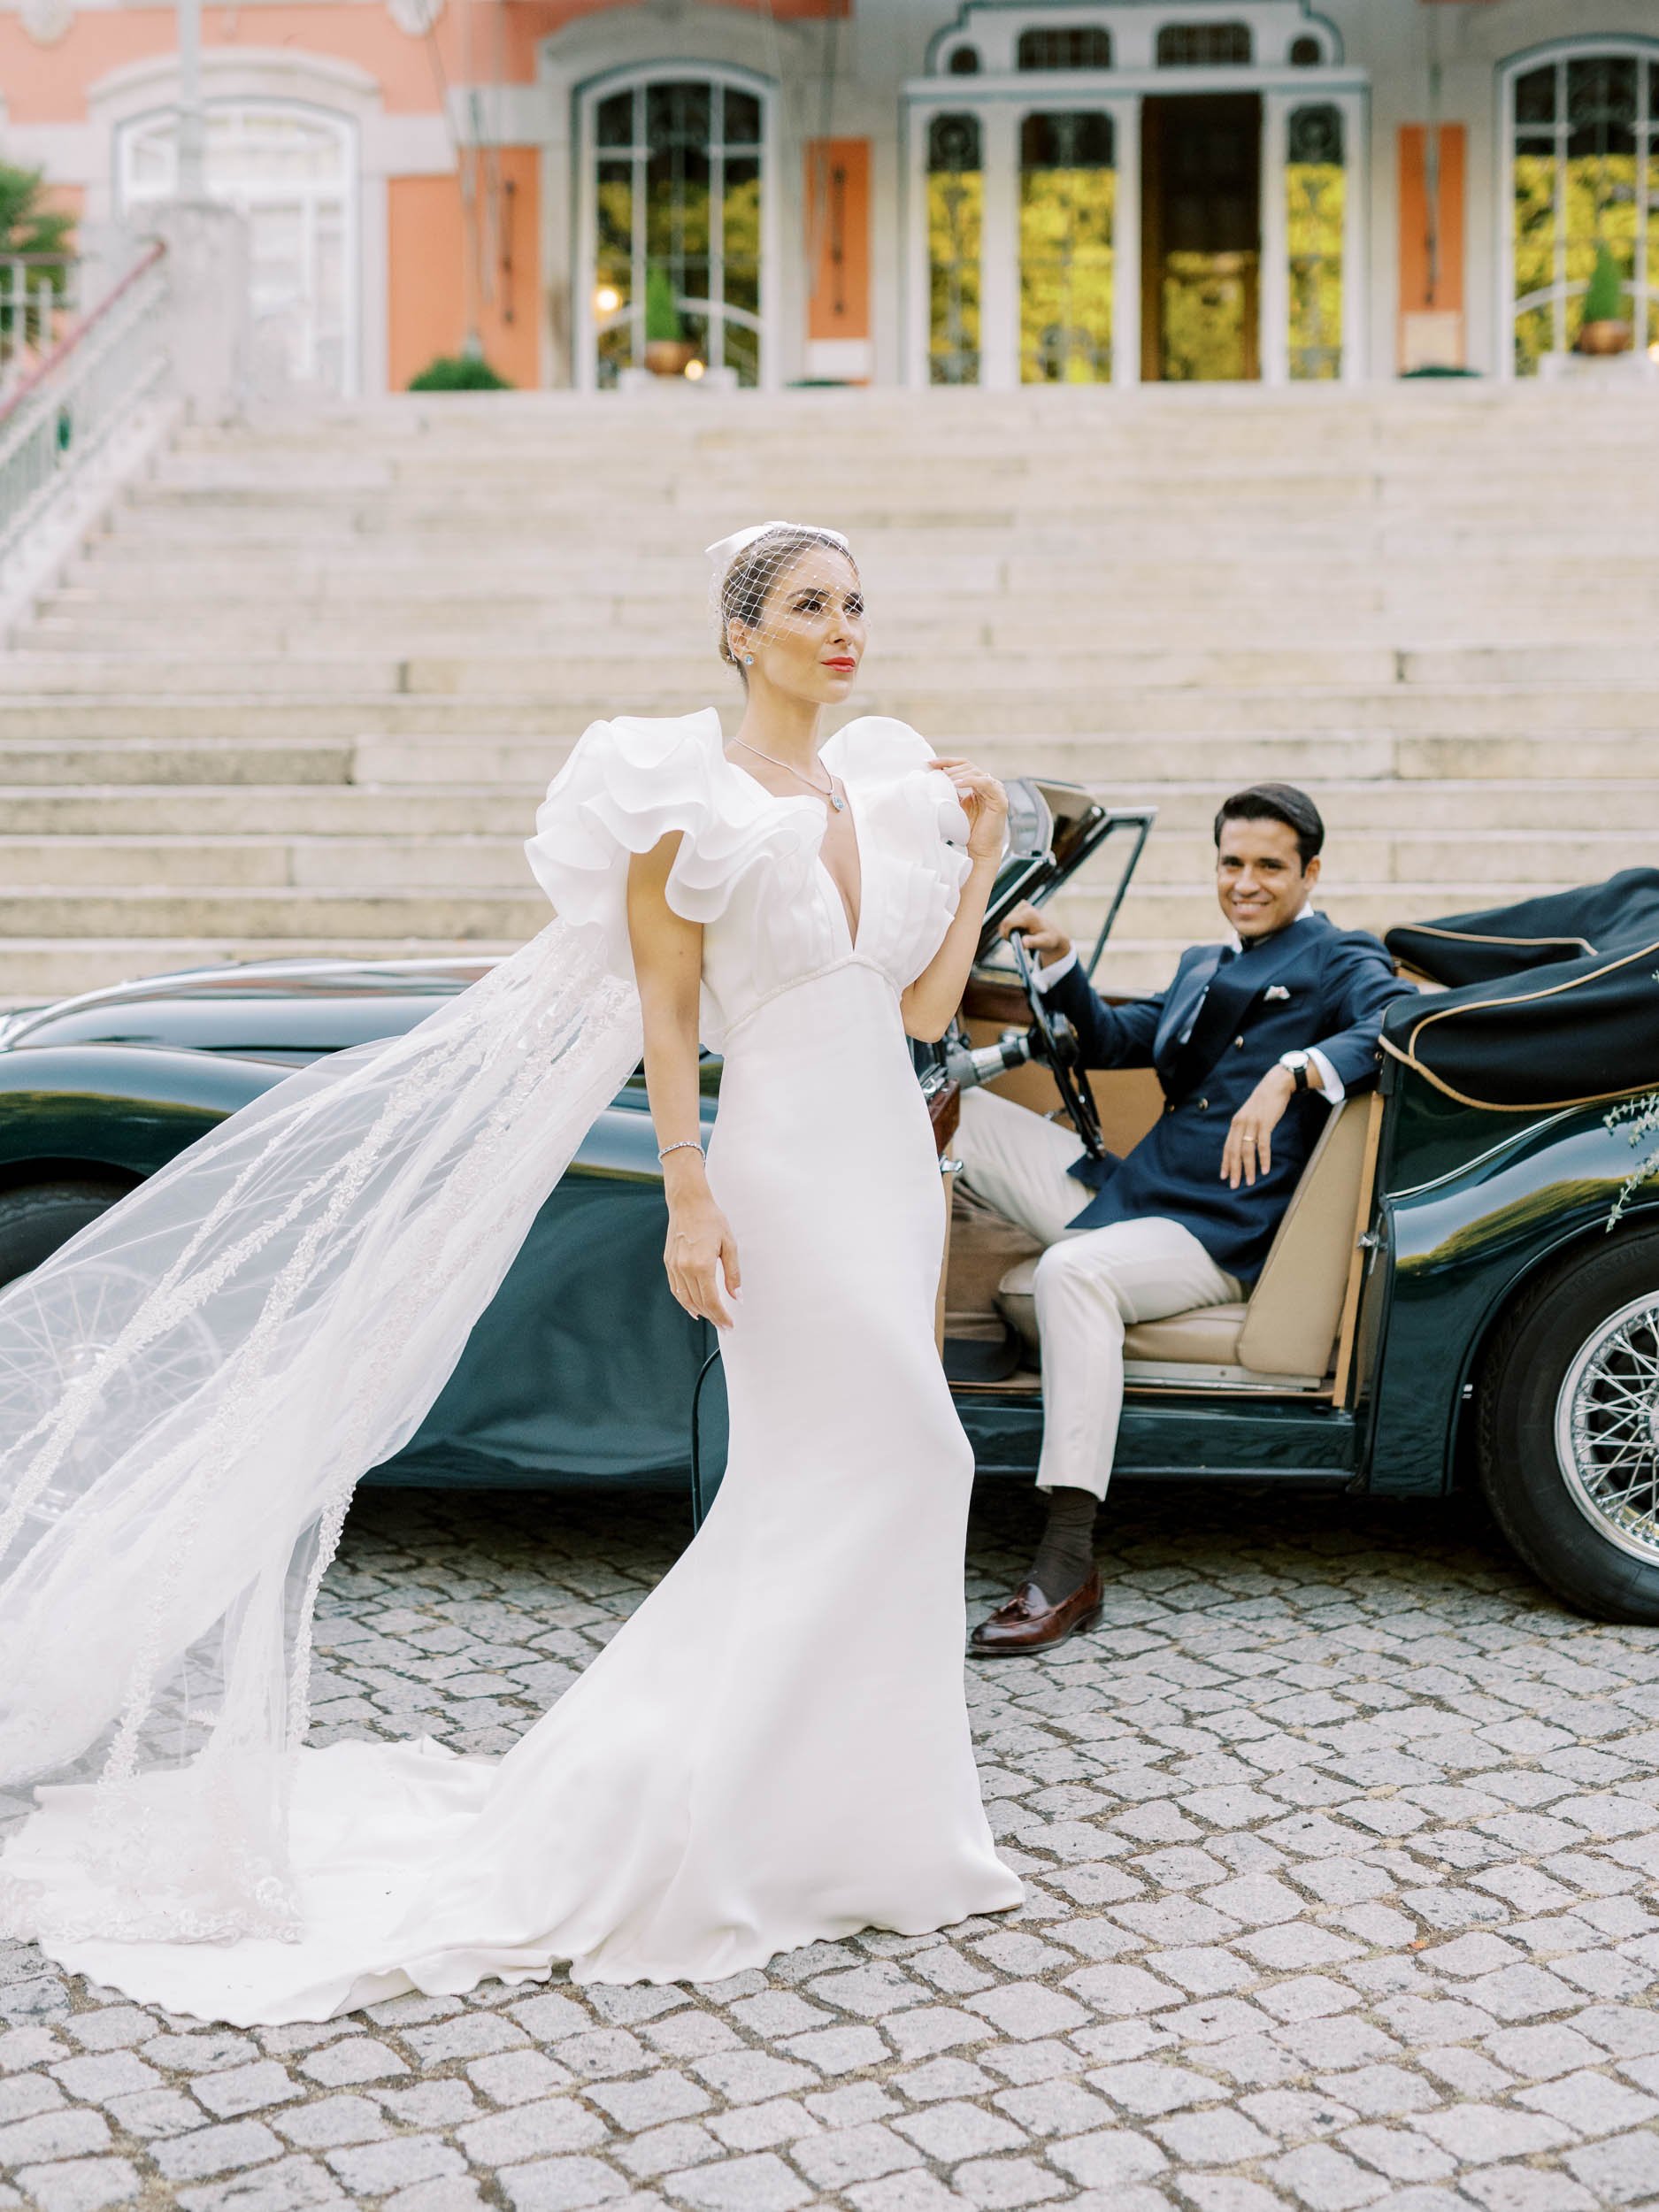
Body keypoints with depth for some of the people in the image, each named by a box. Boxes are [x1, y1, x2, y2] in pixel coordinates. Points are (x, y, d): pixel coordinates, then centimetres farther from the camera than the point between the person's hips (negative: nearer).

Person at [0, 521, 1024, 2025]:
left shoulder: (888, 790, 12)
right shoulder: (688, 793, -6)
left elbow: (925, 1010, 12)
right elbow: (662, 1008, -9)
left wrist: (982, 863, 4)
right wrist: (689, 1198, -14)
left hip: (889, 1154, 7)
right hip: (783, 1157, -7)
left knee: (816, 1485, 11)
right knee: (893, 1458, -9)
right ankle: (827, 1813, 5)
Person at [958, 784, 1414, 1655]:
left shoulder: (1338, 961, 1)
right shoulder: (1201, 965, 26)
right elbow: (1113, 1042, 29)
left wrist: (1291, 1072, -32)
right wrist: (1058, 959, 14)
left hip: (1220, 1236, -8)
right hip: (1121, 1191, 9)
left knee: (1074, 1271, -38)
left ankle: (1068, 1569, -39)